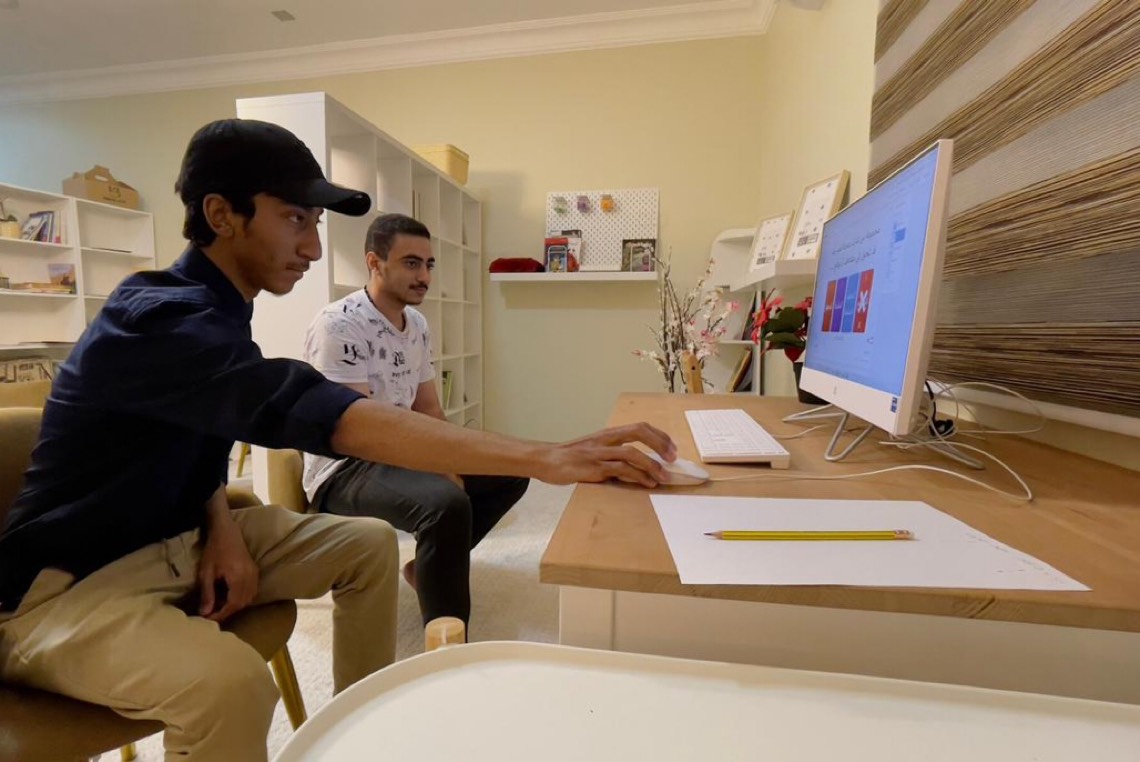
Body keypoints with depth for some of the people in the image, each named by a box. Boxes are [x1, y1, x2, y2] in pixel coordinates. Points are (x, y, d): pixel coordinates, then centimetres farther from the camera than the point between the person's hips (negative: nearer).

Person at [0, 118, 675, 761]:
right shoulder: (162, 321, -28)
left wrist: (222, 528, -10)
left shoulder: (211, 308, 2)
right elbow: (321, 414, -41)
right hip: (68, 583, -8)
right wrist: (544, 459, -46)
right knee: (232, 681, -36)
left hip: (175, 540, 8)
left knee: (369, 544, 2)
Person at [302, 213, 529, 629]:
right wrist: (442, 471, -21)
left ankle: (430, 566, 16)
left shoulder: (418, 325, 6)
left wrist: (448, 466, -8)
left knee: (511, 472, 6)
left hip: (400, 455, 9)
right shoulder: (338, 325, -18)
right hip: (344, 469, -8)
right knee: (448, 503, -35)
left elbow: (430, 412, 9)